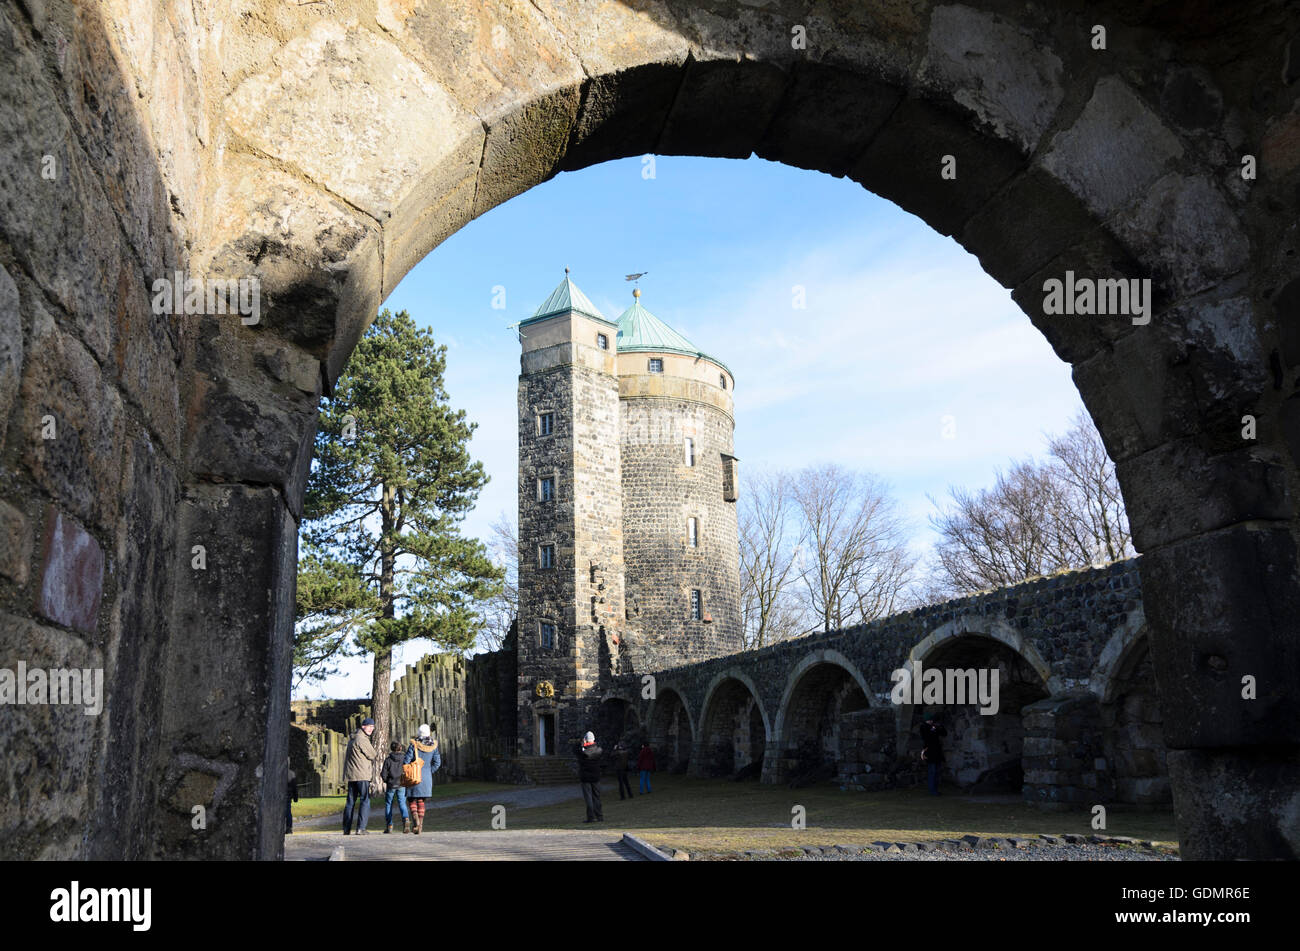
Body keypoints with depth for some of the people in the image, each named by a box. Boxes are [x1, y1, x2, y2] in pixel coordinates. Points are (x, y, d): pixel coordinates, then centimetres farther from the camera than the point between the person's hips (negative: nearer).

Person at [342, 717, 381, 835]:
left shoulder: (352, 739, 19)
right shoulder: (362, 740, -12)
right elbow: (373, 756, -8)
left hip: (350, 775, 9)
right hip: (361, 775, -9)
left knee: (350, 801, 13)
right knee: (365, 800, -7)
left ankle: (346, 829, 15)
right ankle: (360, 828, -14)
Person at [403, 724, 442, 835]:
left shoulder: (414, 744, -10)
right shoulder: (433, 745, 0)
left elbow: (406, 761, -11)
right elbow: (437, 762, -1)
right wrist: (429, 772, 10)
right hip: (427, 778, 3)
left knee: (411, 799, 9)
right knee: (421, 801, 13)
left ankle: (415, 818, -14)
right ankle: (420, 825, 9)